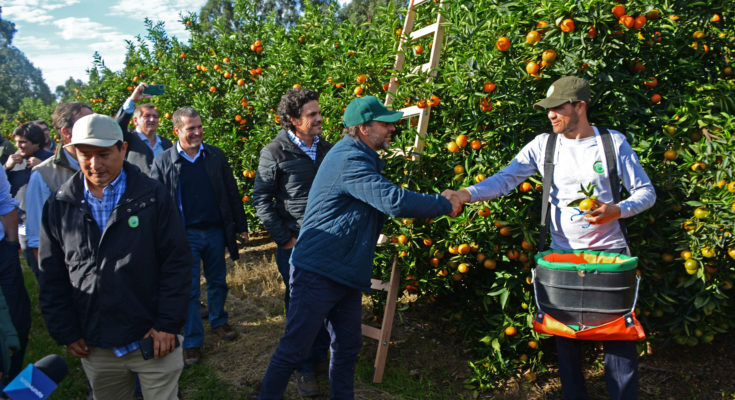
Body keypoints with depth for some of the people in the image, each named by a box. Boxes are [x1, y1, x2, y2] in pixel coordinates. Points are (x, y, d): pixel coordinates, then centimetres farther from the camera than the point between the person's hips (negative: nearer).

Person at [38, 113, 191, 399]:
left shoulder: (153, 196, -7)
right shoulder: (59, 205, 1)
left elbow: (177, 262, -8)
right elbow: (51, 277, 5)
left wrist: (168, 325, -10)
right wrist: (65, 333, 3)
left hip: (154, 341, -3)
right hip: (94, 348, 3)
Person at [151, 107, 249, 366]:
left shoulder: (215, 156, 3)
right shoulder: (163, 162, -3)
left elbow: (232, 193, 8)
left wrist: (241, 225, 7)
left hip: (216, 231, 3)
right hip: (185, 235, -3)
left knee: (218, 282, 16)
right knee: (189, 289, 3)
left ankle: (218, 322, 37)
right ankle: (192, 341, 14)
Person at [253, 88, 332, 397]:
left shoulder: (327, 149, 6)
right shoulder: (275, 152, -7)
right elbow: (261, 199, -6)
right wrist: (285, 238, -10)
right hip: (295, 243, -4)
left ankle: (320, 355, 34)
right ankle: (304, 368, 20)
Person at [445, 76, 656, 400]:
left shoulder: (613, 142, -1)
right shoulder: (543, 145, 2)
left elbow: (646, 192, 4)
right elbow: (505, 179, -5)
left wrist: (616, 210, -15)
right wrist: (468, 194, -21)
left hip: (610, 251, -1)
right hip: (563, 254, 2)